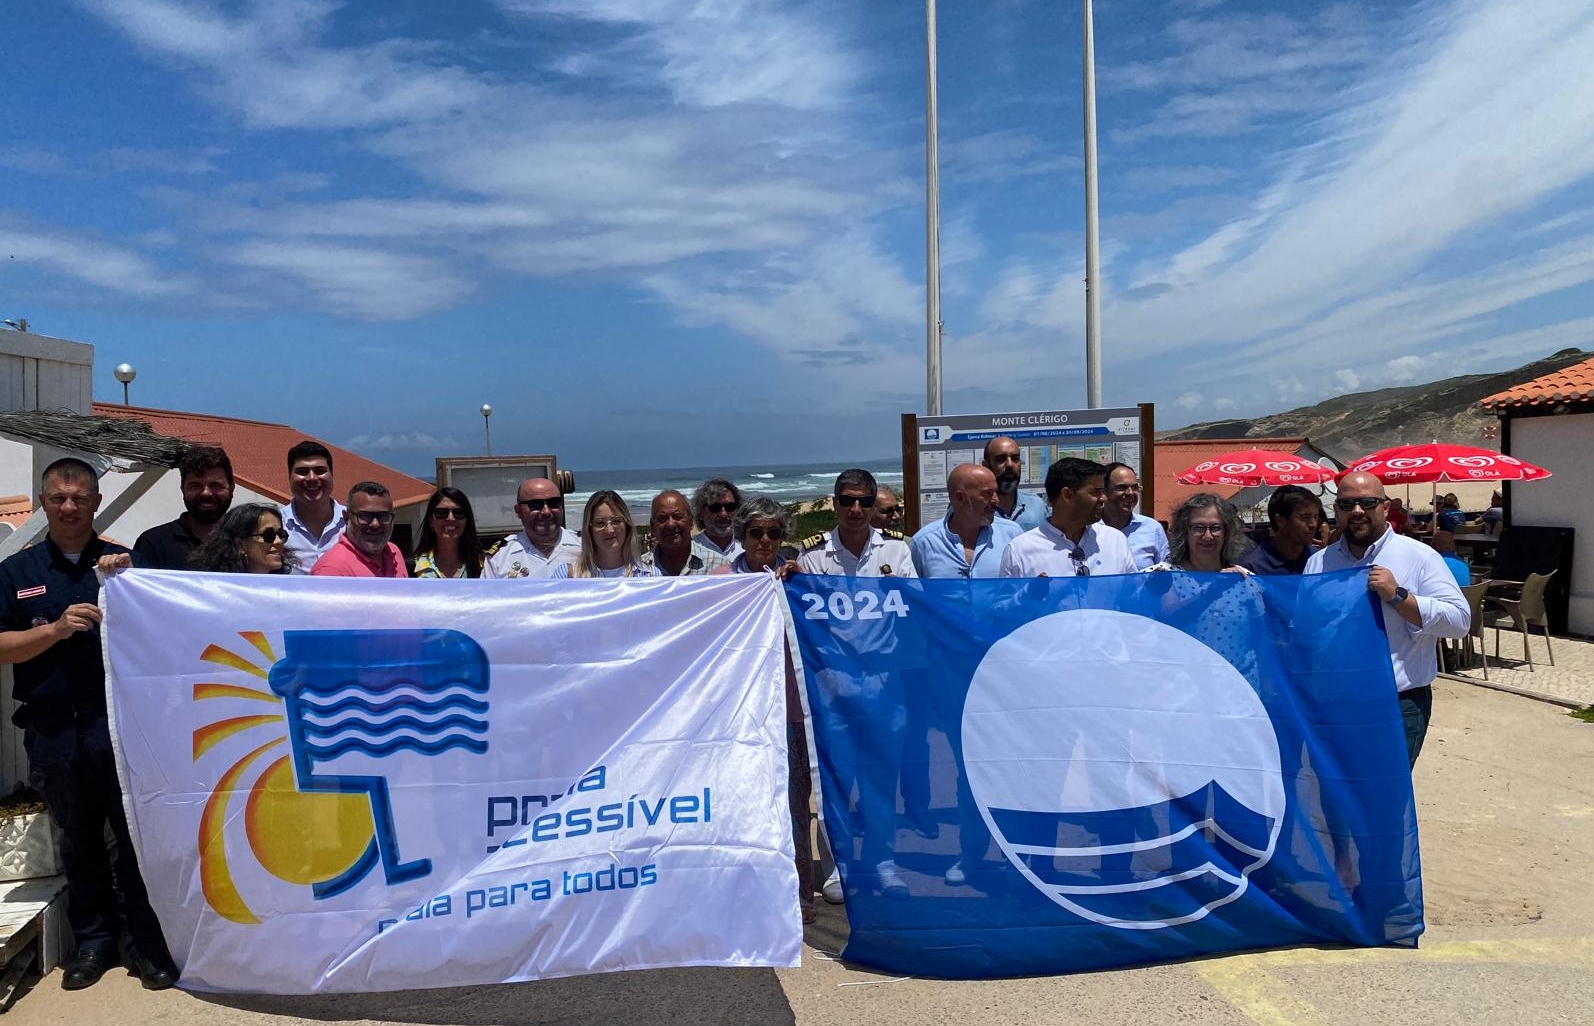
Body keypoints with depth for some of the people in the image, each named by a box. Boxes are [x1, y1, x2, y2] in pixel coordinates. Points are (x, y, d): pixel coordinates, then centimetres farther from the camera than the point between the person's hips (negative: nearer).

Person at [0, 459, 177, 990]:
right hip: (53, 731, 1)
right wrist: (56, 629, -14)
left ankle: (145, 943, 12)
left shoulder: (126, 563, 6)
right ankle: (93, 940, 26)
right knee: (77, 838, 13)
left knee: (137, 834, 1)